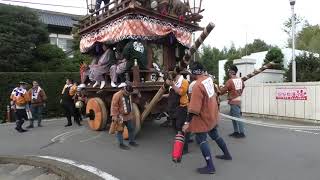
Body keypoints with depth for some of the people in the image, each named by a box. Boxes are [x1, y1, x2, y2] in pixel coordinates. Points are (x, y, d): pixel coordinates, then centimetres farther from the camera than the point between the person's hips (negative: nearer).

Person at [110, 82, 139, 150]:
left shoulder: (129, 95, 7)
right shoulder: (117, 95, -19)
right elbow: (114, 106, -21)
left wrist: (131, 113, 25)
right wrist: (114, 116, -23)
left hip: (128, 116, 8)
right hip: (120, 117, -8)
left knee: (131, 129, 14)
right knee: (120, 130, 4)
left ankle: (131, 141, 29)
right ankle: (121, 144, 14)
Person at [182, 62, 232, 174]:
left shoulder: (197, 85, -26)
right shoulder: (209, 79, -2)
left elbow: (194, 108, -28)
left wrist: (187, 122, -25)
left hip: (205, 117, -9)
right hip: (213, 114, 9)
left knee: (201, 139, -1)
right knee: (215, 135, 24)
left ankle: (210, 167, 3)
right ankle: (226, 154, 42)